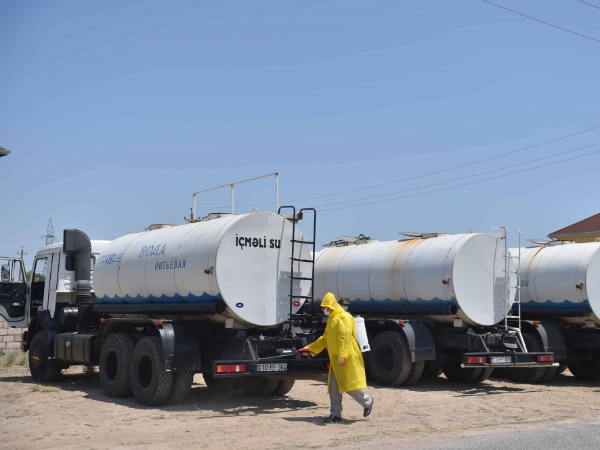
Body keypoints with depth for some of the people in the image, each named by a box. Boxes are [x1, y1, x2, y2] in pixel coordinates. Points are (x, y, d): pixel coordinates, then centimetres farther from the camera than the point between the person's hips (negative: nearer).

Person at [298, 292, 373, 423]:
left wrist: (342, 354, -30)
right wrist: (309, 348, 24)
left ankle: (367, 402, 15)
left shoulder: (344, 317, -10)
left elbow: (345, 337, -22)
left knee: (350, 386, -7)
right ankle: (335, 415, 9)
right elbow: (324, 339, 27)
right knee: (334, 389, 5)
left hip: (348, 359, -9)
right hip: (335, 360, 9)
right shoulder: (331, 320, 20)